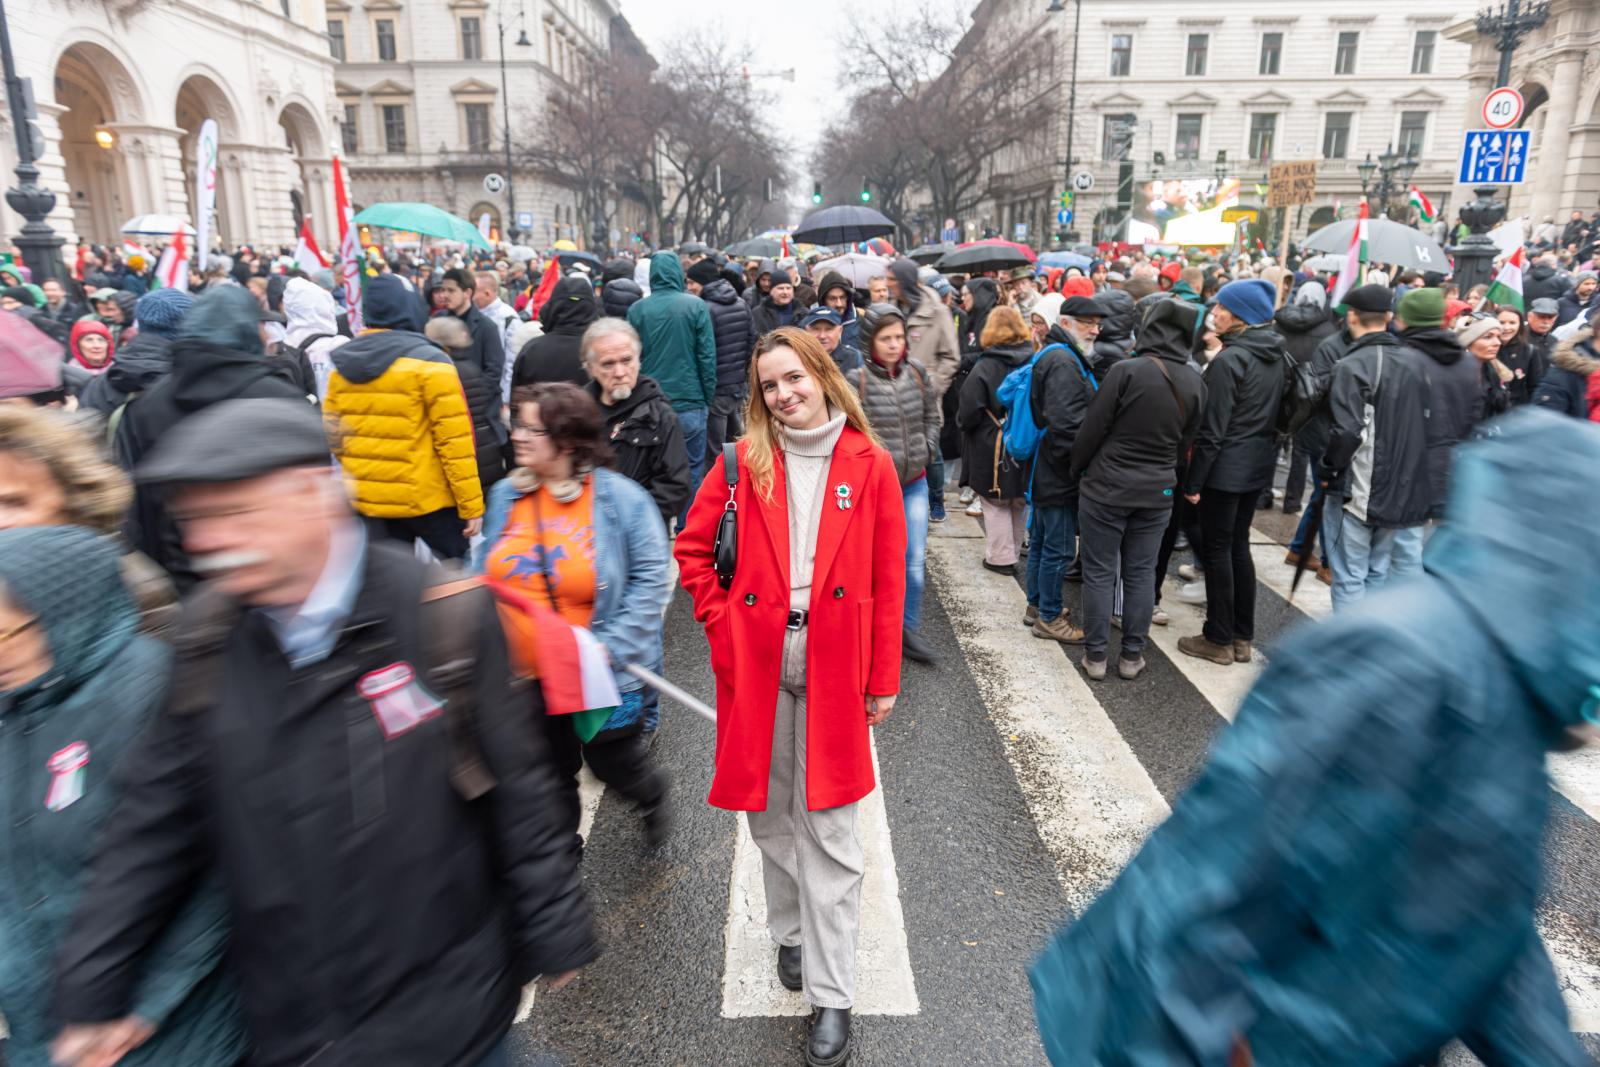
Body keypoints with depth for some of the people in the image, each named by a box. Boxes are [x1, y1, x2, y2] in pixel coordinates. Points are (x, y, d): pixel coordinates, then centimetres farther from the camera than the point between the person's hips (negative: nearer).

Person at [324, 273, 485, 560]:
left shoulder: (341, 365, 5)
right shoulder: (429, 362, -12)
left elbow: (332, 434, 10)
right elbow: (454, 441, -15)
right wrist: (472, 504, -11)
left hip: (367, 500, 6)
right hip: (425, 498, -5)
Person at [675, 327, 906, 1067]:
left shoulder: (870, 465, -2)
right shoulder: (745, 460, 1)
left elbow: (888, 581, -1)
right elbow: (693, 549, 8)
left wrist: (884, 678, -1)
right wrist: (723, 624, -3)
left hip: (835, 663, -1)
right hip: (757, 659, 2)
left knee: (827, 828, 4)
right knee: (769, 810, 15)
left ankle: (831, 995, 17)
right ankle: (790, 933, 40)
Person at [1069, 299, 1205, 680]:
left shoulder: (1127, 371, -16)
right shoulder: (1195, 384, 1)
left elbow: (1093, 428, -12)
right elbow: (1186, 442, 9)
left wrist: (1075, 470, 2)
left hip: (1106, 488, -4)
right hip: (1157, 492, 4)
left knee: (1100, 573, 6)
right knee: (1141, 573, 13)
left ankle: (1095, 655, 13)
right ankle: (1132, 656, 21)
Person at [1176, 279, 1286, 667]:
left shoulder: (1229, 360, -18)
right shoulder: (1275, 356, 7)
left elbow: (1213, 428, -19)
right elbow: (1276, 414, 12)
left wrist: (1193, 481, -13)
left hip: (1226, 466, -8)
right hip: (1259, 464, 8)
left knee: (1217, 550, 3)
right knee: (1239, 546, 16)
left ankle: (1219, 640, 12)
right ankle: (1242, 637, 24)